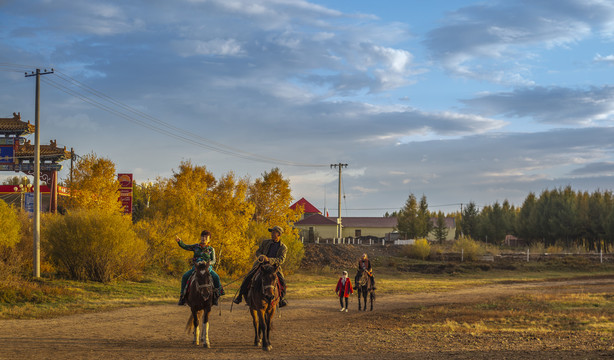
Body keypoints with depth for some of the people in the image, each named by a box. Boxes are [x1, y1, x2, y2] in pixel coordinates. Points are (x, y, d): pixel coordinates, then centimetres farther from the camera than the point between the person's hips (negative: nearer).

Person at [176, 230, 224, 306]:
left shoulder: (211, 249, 6)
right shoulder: (196, 246, 11)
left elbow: (213, 260, 2)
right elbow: (185, 247, 9)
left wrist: (210, 262, -21)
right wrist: (179, 241, -9)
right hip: (195, 267, 1)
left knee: (216, 277, -27)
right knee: (185, 276, -22)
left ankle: (216, 296, -13)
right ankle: (183, 296, -12)